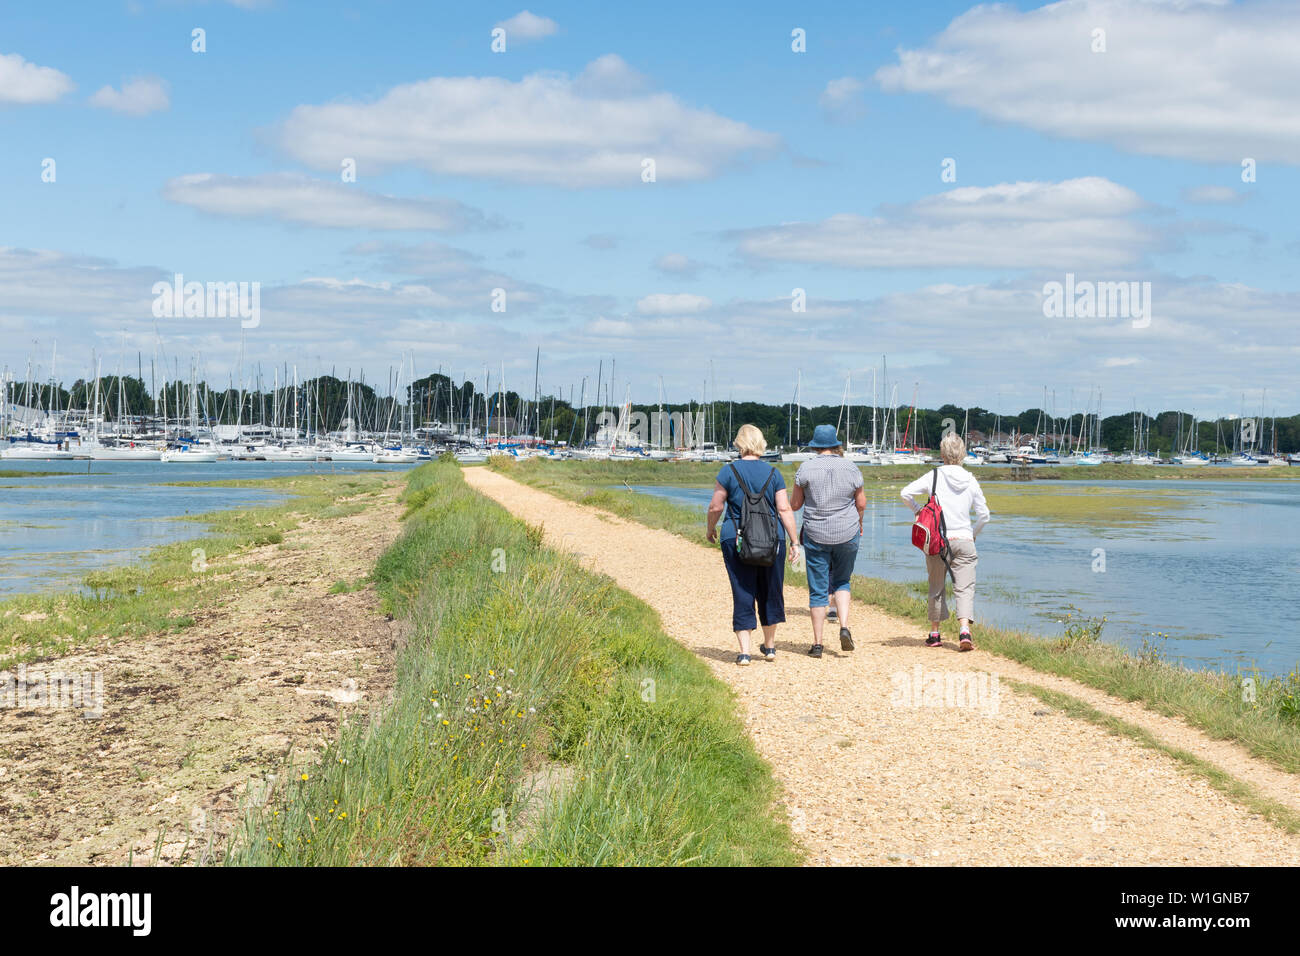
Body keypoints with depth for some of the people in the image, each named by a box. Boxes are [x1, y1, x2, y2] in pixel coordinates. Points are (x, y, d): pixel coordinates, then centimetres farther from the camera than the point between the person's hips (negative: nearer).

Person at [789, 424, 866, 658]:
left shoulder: (806, 468, -7)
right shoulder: (850, 468, -2)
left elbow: (795, 504, -3)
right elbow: (861, 503, 4)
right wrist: (859, 524, 23)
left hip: (816, 535, -1)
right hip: (847, 534, 2)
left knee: (818, 590, 4)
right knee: (841, 582, 19)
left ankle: (817, 643, 4)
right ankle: (844, 628, -2)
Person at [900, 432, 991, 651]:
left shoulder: (934, 476, -2)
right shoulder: (971, 481, 4)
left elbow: (906, 493, -10)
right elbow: (983, 515, 6)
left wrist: (918, 511, 7)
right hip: (964, 540, 0)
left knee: (937, 588, 12)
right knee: (964, 588, -3)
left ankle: (934, 634, 20)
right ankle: (965, 630, -22)